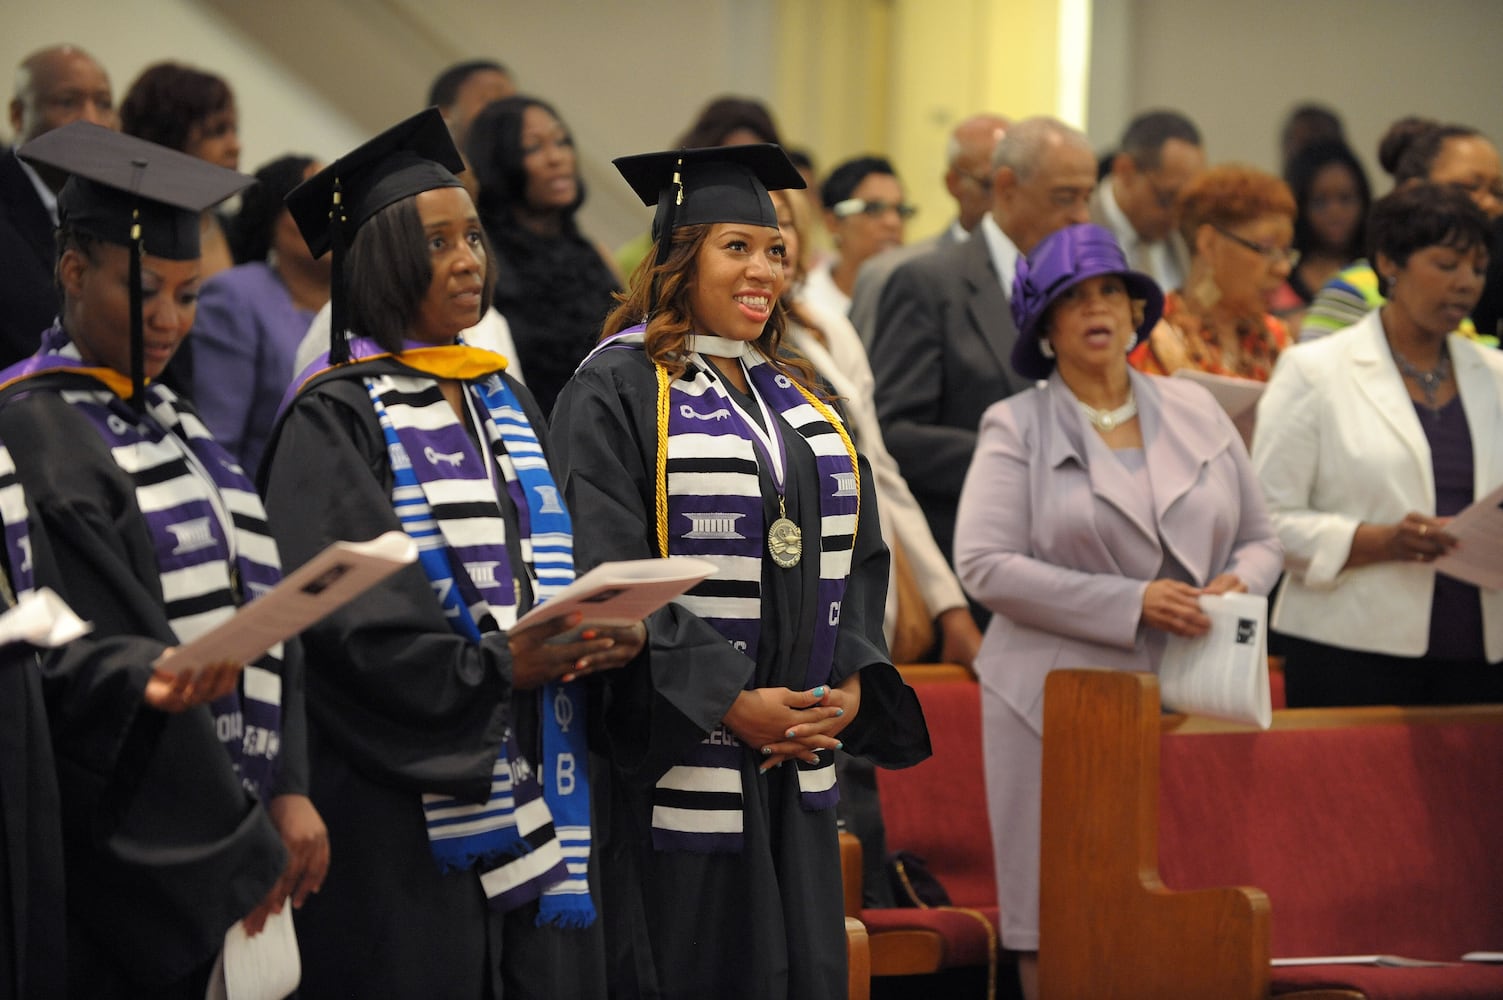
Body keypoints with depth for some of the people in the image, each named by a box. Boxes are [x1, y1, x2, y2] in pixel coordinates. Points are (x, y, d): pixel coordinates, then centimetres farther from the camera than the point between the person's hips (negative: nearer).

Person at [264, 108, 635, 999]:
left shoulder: (507, 404, 16)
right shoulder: (335, 418, -5)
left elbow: (563, 562, 13)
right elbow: (344, 609, -15)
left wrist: (610, 635, -8)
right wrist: (492, 666, -21)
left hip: (533, 783, 6)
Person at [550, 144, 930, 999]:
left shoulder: (800, 400, 16)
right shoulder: (617, 391, -6)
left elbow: (859, 556, 14)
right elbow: (609, 577, -14)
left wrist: (852, 680, -3)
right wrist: (728, 701, -19)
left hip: (799, 752, 7)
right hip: (679, 760, -7)